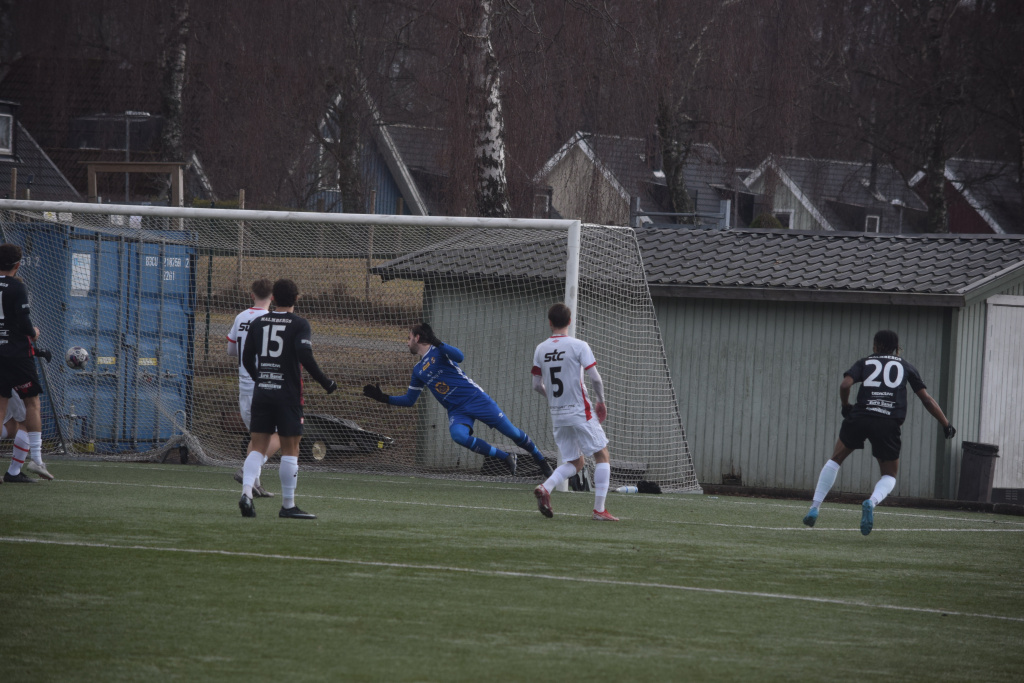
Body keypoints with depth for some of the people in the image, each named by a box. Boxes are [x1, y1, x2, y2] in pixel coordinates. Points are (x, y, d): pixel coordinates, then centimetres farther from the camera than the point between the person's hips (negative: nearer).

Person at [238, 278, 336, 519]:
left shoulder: (258, 323, 8)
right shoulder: (299, 324, -5)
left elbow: (247, 358, 13)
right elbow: (305, 356, -18)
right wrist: (325, 382, -8)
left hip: (261, 391, 4)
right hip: (288, 395, -4)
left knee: (258, 447, 5)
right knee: (290, 449, 2)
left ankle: (246, 492, -15)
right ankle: (288, 505, 4)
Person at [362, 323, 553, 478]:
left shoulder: (438, 351, -2)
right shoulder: (418, 371, 17)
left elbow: (460, 357, -23)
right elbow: (409, 400, 23)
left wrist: (438, 343, -32)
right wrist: (383, 398, 14)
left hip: (476, 399, -5)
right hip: (457, 411, 5)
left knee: (511, 431, -6)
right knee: (458, 435, -28)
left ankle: (540, 460, 16)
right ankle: (505, 458, -14)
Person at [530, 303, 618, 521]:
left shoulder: (540, 349, 4)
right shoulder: (579, 346, -9)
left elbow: (537, 385, 8)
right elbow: (595, 378, -14)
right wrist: (600, 400, 4)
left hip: (557, 414, 5)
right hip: (580, 412, -5)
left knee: (575, 462, 16)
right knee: (602, 456, 6)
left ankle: (545, 488, -10)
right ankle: (599, 509, -1)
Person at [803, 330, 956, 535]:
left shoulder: (865, 363, 17)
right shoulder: (907, 367, 19)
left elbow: (845, 385, -1)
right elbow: (927, 399, 14)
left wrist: (846, 406, 17)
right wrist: (946, 425, 18)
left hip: (859, 418, 0)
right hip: (889, 424, 0)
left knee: (835, 460, 23)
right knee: (889, 476, 16)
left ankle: (815, 508, 17)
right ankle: (872, 502, -17)